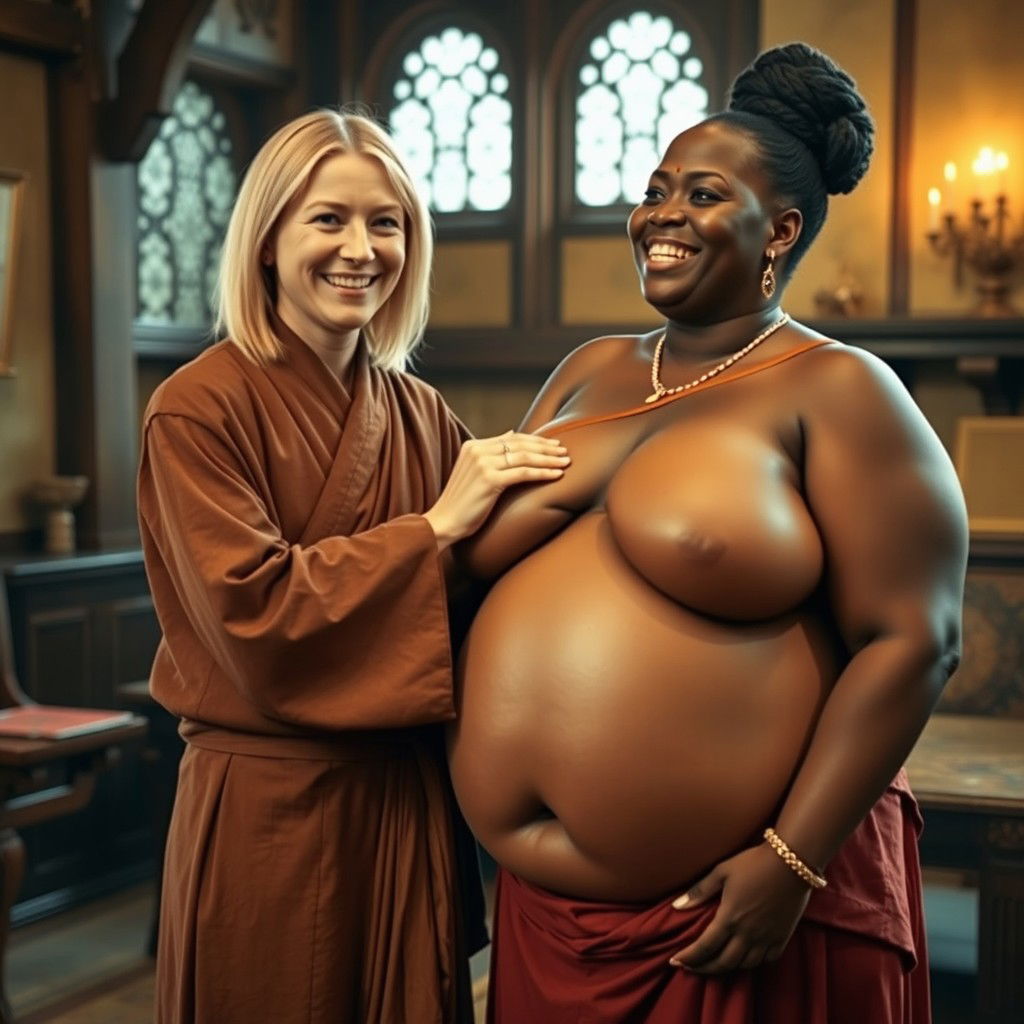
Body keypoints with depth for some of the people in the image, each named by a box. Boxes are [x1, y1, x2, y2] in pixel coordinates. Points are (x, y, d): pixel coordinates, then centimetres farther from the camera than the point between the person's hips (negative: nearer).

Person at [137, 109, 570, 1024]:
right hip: (269, 804, -5)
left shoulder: (421, 412, 6)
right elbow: (252, 613, -19)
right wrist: (435, 528, -18)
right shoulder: (201, 409, -10)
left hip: (414, 800, 5)